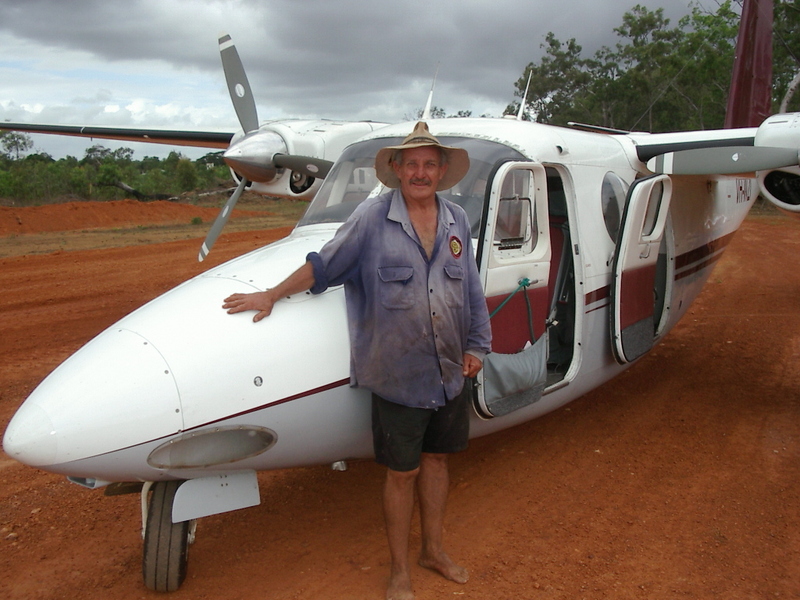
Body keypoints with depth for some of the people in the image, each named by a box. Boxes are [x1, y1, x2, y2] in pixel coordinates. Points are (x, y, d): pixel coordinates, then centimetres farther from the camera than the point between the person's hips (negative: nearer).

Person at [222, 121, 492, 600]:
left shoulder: (457, 221, 5)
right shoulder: (372, 218, -9)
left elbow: (471, 291, 12)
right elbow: (324, 266, -1)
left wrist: (477, 346, 10)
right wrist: (272, 295, 3)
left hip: (451, 375, 5)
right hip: (398, 376, -4)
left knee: (436, 460, 18)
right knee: (403, 472, 7)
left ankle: (434, 550, 40)